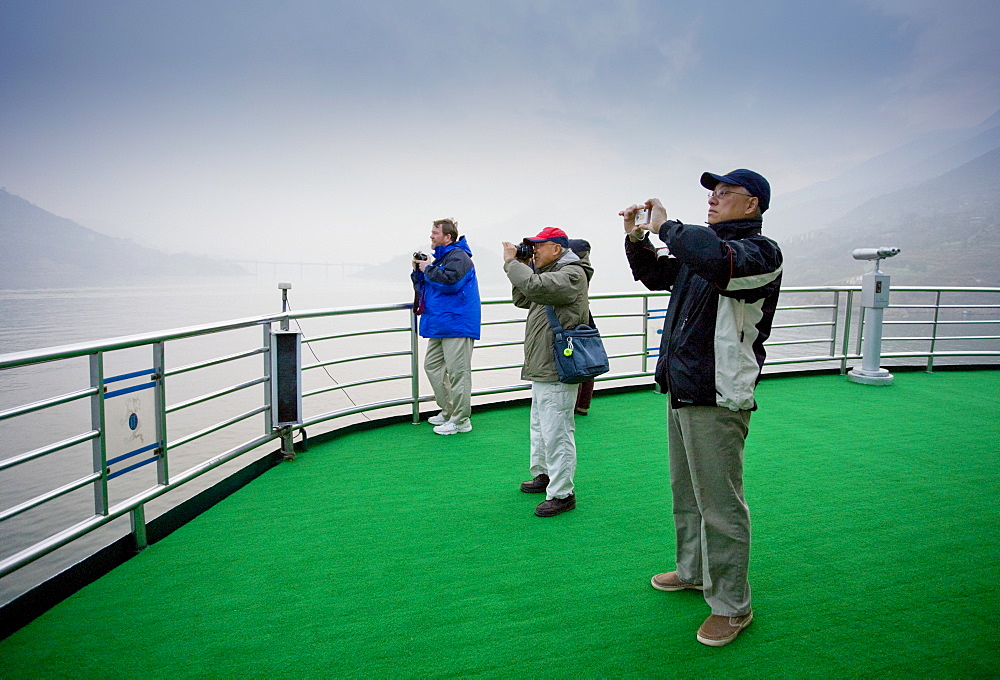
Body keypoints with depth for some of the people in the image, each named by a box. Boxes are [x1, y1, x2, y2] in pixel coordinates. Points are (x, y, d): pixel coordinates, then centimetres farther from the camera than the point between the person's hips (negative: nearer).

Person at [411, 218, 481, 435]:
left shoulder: (458, 256, -9)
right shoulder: (440, 258, 21)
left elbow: (450, 281, -27)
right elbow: (423, 288, 25)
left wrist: (428, 269, -12)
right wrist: (418, 271, 7)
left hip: (457, 324, -11)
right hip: (440, 326, 11)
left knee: (457, 371, -7)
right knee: (432, 365, 14)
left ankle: (461, 420, 1)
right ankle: (448, 411, 24)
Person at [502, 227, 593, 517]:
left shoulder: (572, 274, -13)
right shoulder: (550, 272, 20)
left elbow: (535, 286, -29)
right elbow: (522, 300, 21)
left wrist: (512, 262, -15)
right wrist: (522, 266, 9)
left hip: (557, 370, -11)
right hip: (542, 367, 11)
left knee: (556, 430, -7)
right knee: (539, 425, 22)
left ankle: (562, 493, 1)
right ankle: (543, 474, 37)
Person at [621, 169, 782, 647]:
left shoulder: (759, 251, -12)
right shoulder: (698, 250, 15)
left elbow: (716, 258, -35)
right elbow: (654, 274, 27)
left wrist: (666, 226, -20)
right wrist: (637, 237, 9)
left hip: (717, 400, -9)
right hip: (681, 392, 9)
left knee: (720, 504, 0)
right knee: (686, 492, 22)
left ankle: (731, 605, 16)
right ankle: (693, 571, 41)